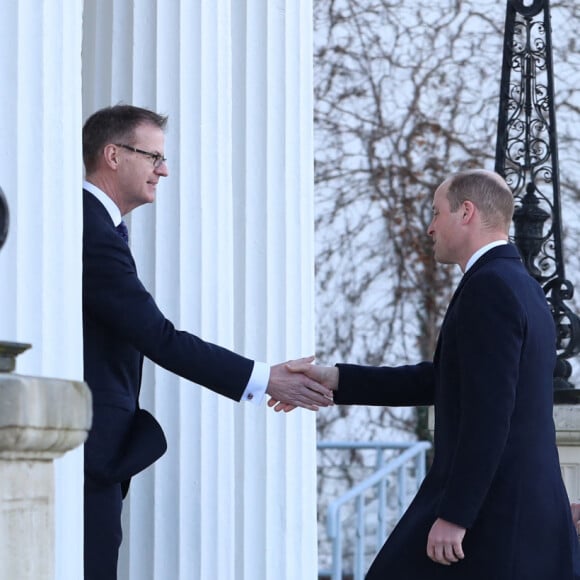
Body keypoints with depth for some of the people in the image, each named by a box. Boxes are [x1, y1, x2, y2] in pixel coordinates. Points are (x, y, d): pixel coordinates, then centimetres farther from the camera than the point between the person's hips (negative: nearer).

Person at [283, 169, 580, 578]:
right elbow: (441, 381, 20)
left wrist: (453, 515, -21)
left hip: (488, 509, -9)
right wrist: (335, 381, 15)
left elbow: (487, 413, -21)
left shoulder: (488, 286, -14)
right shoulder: (523, 287, 17)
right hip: (532, 507, 9)